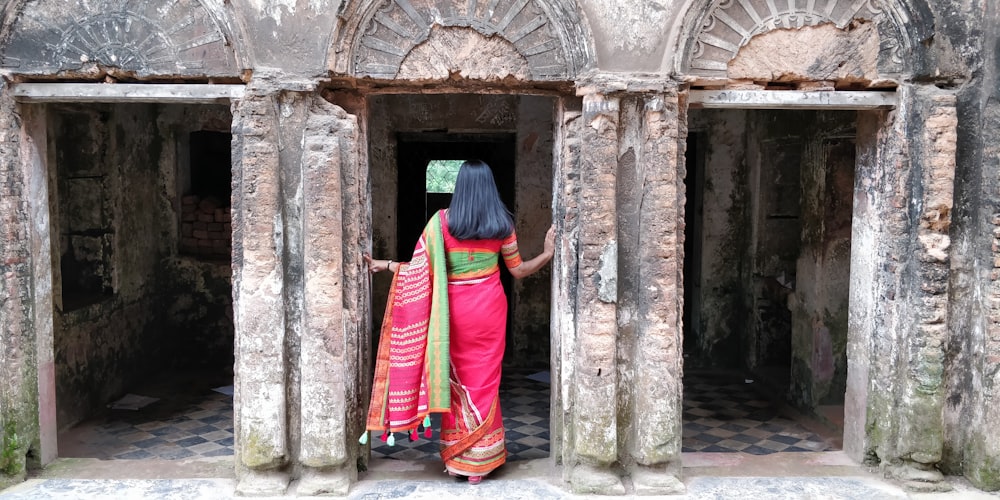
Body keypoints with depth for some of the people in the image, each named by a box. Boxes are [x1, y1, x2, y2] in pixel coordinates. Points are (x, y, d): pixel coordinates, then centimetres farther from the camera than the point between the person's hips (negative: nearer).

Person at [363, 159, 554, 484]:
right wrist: (548, 253, 15)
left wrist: (385, 265, 4)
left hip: (455, 309, -1)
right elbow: (519, 271, 3)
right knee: (484, 381, 9)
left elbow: (422, 269, -8)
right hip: (490, 307, 1)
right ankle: (479, 462, 15)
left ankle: (455, 458, 20)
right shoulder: (502, 223, -3)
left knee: (457, 380, 13)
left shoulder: (442, 220, -7)